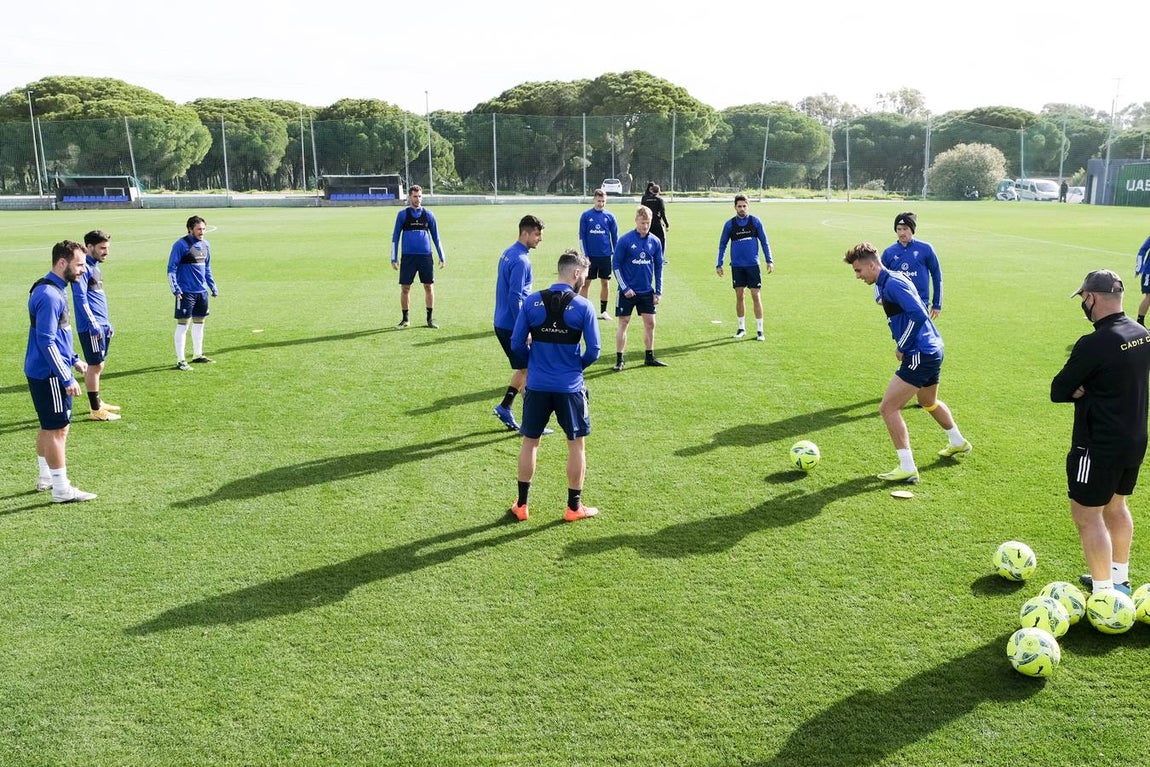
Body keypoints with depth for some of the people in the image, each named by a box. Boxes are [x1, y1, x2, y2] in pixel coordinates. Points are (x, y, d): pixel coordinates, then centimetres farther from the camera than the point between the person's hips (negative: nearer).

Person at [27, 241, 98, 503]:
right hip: (49, 375, -10)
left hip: (43, 372, 10)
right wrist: (67, 378, -22)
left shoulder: (53, 290, 10)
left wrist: (73, 358, 20)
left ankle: (46, 477, 32)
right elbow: (46, 342, -24)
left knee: (49, 427, 20)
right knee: (58, 430, -3)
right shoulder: (49, 296, -21)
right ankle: (61, 490, 4)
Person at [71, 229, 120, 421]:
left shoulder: (95, 267, 17)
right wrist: (93, 324, -21)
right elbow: (81, 298, -18)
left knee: (98, 366, 16)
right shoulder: (84, 267, -13)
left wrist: (107, 323, 24)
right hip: (91, 327, -9)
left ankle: (96, 402, 26)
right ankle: (95, 410, 1)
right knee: (95, 366, -5)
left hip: (101, 325, 9)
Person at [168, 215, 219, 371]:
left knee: (199, 323, 15)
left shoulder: (206, 245, 10)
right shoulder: (181, 245, -10)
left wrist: (213, 287, 18)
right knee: (183, 324, -3)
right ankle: (180, 360, 1)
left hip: (202, 292, 7)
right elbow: (171, 269, -11)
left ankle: (197, 355, 27)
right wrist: (175, 289, -18)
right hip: (186, 292, -7)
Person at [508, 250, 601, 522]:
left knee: (530, 442, 15)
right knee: (576, 445, 13)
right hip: (570, 387, -2)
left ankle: (521, 505, 22)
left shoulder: (532, 302, -4)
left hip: (536, 386, 2)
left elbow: (517, 343, -2)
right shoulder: (583, 306, -10)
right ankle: (574, 507, 20)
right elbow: (593, 350, -7)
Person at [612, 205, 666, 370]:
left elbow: (659, 267, 7)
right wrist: (625, 288, -11)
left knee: (650, 323, 7)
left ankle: (650, 358, 20)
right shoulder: (624, 240, -11)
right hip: (628, 291, -4)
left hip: (647, 291, 4)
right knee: (623, 323, 1)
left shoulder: (655, 241, 1)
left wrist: (658, 291, 3)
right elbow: (616, 265, -7)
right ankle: (619, 359, 8)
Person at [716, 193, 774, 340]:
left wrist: (769, 261, -1)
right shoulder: (729, 224, 1)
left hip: (753, 265, -1)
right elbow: (722, 244, 9)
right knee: (739, 296, 5)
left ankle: (759, 330, 4)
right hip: (737, 266, 1)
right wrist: (719, 265, 4)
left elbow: (764, 242, 5)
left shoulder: (755, 221, 0)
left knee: (756, 296, -2)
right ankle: (742, 328, 18)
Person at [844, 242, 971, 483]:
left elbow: (919, 315, -27)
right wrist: (903, 345, 10)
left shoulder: (892, 283, -19)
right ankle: (958, 443, 52)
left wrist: (902, 347, -17)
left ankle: (907, 468, -7)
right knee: (929, 402, 32)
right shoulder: (885, 283, 12)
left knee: (888, 408, -10)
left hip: (921, 355, -11)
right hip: (933, 350, 11)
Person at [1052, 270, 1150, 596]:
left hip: (1099, 447, -9)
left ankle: (1104, 594, 7)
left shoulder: (1094, 344, -24)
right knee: (1116, 506, 23)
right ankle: (1119, 578, 37)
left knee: (1086, 515, 2)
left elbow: (1058, 391, -17)